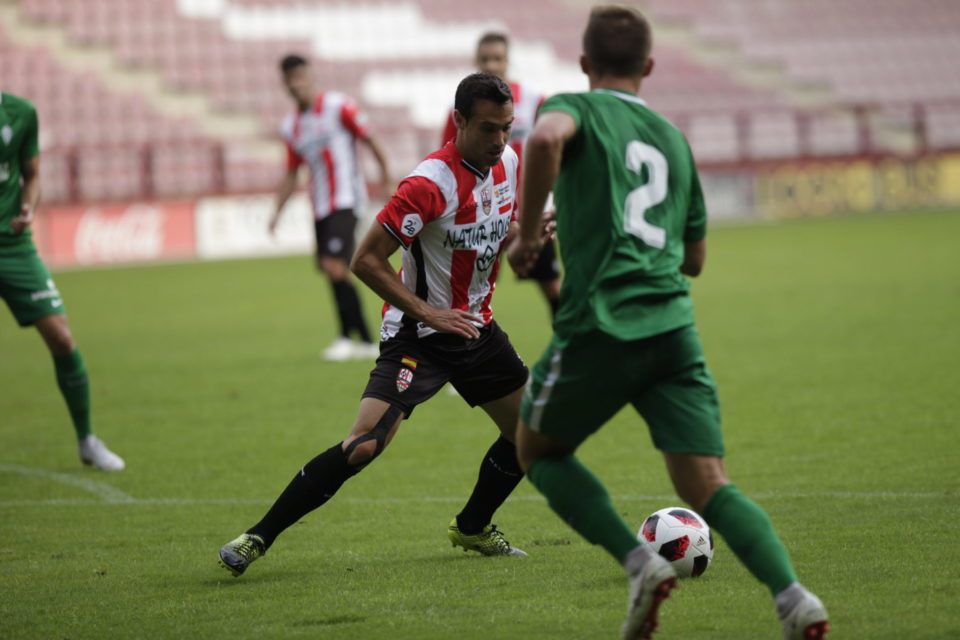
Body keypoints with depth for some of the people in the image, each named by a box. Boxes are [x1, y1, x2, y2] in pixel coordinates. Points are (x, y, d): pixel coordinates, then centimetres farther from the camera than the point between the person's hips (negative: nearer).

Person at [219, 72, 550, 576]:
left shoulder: (506, 162, 0)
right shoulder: (431, 183, -24)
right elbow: (366, 260, -23)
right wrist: (429, 313, -23)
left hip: (475, 326, 8)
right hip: (417, 336, -8)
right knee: (364, 445, -20)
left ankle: (472, 528, 33)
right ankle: (256, 538, -12)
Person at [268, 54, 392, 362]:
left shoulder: (338, 105, -5)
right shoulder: (290, 127, 12)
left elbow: (367, 137, -4)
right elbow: (291, 174, 19)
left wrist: (384, 170, -11)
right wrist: (277, 212, 12)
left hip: (345, 200, -7)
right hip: (320, 206, 7)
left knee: (334, 266, -19)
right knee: (335, 273, 6)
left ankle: (346, 336, -9)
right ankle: (366, 341, 13)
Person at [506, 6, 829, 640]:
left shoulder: (575, 108, 6)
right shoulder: (673, 139, 22)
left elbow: (546, 138, -22)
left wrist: (527, 233, -10)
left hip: (599, 326, -4)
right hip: (674, 327, 4)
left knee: (538, 451, 19)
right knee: (708, 488, 1)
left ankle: (641, 563, 0)